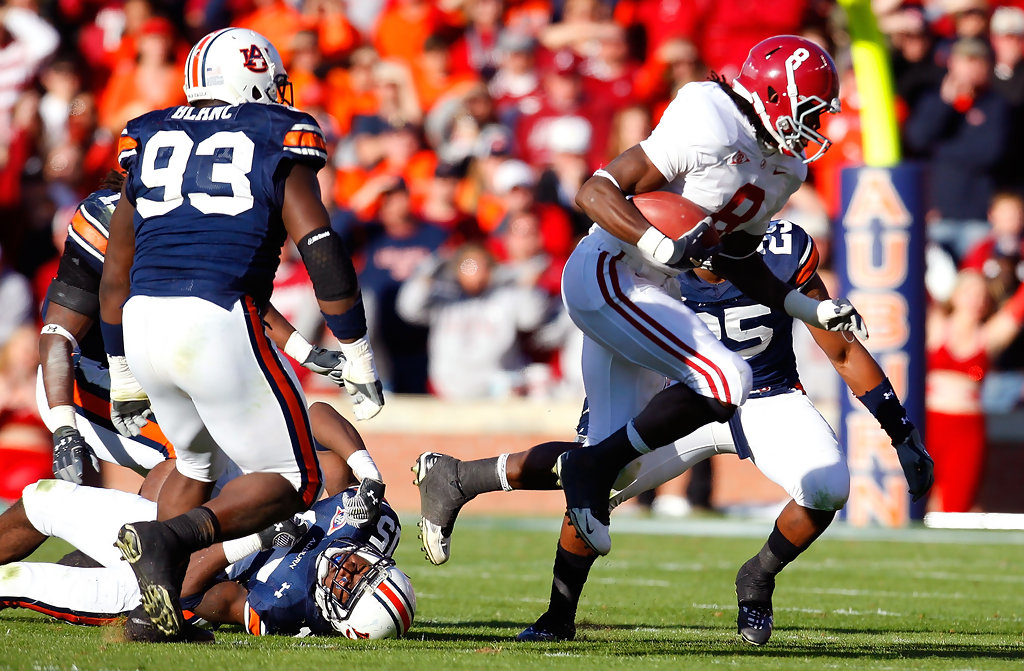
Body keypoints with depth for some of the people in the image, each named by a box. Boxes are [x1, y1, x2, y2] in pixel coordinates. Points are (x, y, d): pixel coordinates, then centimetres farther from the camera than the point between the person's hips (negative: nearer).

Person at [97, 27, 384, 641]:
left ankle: (157, 607, 14)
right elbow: (322, 250, -4)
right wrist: (358, 356, 1)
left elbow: (115, 278, 24)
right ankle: (169, 538, -18)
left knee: (198, 462, 29)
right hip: (219, 323, -6)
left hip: (142, 323, 6)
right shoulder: (276, 144, 8)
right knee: (291, 481, 6)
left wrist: (125, 375, 33)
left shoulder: (150, 143, 22)